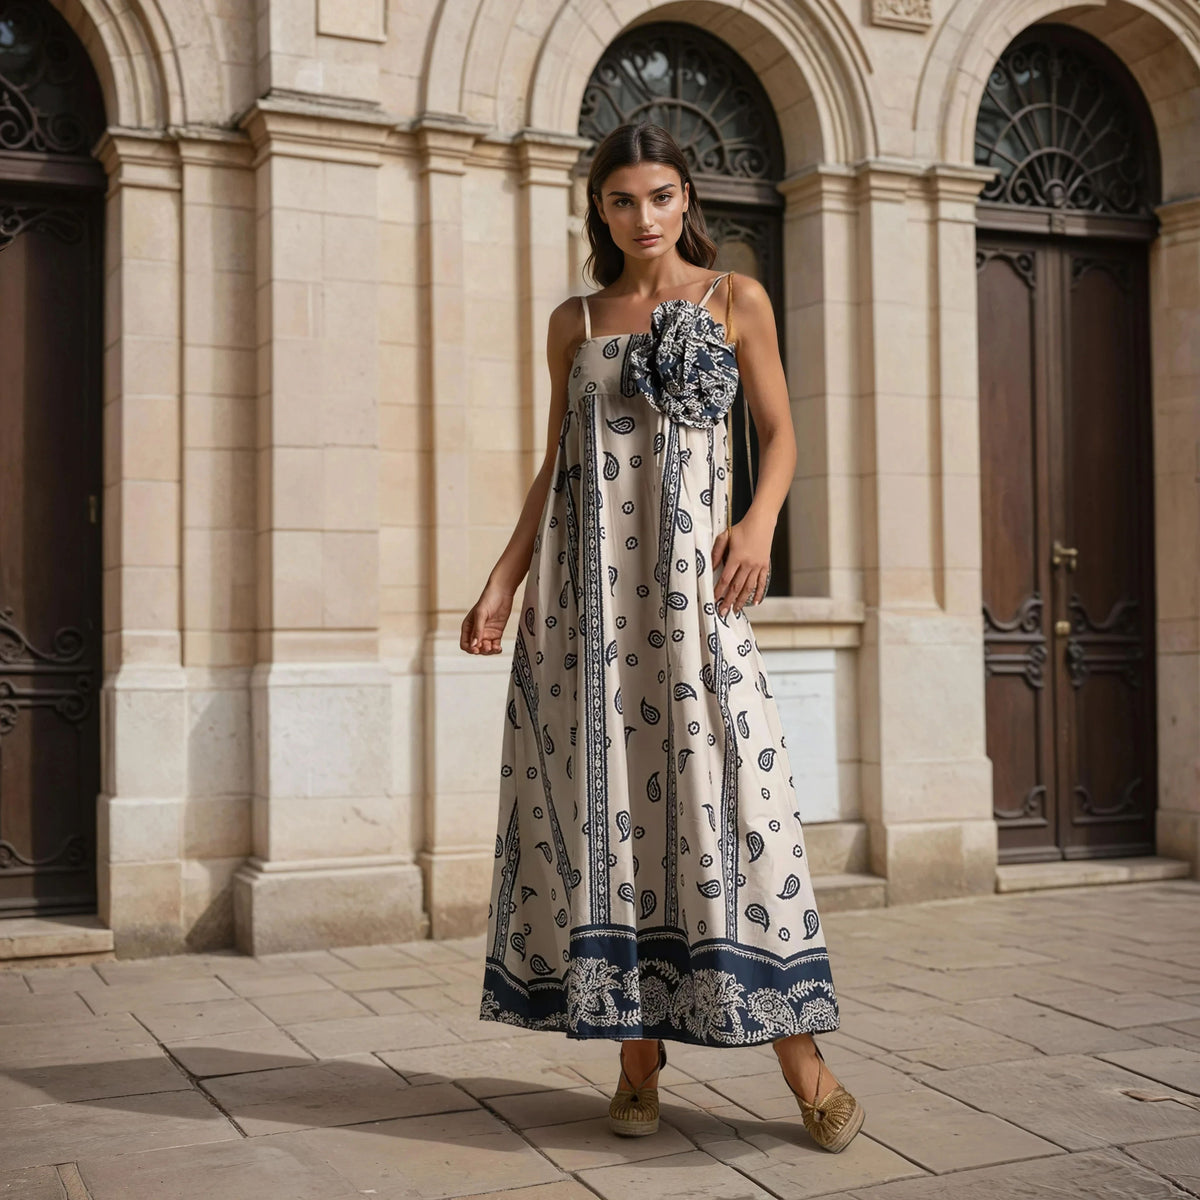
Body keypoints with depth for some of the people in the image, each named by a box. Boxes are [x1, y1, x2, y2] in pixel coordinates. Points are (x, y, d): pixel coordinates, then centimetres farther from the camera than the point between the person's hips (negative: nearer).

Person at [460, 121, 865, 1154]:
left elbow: (780, 434, 8)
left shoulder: (736, 299, 9)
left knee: (726, 785, -10)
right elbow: (555, 467, 16)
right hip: (583, 580, 3)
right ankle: (638, 1051, 6)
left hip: (689, 568, -2)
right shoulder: (575, 323, 15)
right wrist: (502, 584, 8)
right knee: (605, 793, -1)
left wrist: (760, 524, -11)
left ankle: (799, 1051, -4)